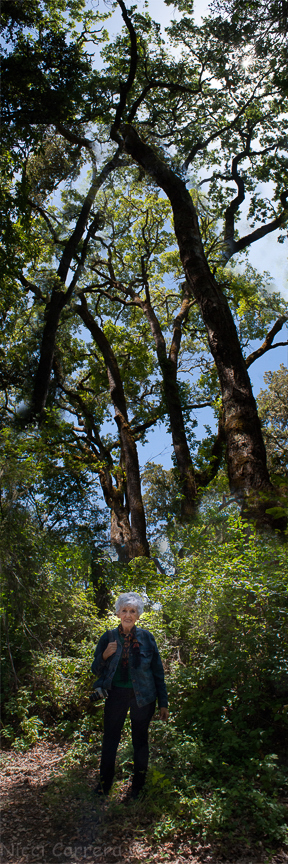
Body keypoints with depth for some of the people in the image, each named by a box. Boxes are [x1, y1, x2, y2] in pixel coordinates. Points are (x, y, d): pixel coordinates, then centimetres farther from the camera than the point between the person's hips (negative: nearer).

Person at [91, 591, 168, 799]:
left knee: (140, 740, 11)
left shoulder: (146, 637, -6)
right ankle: (104, 784, 31)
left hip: (142, 696, -1)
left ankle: (138, 786, 31)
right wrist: (104, 656, -18)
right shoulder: (108, 637, -3)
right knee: (110, 739, 11)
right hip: (116, 695, 1)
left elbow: (158, 671, -1)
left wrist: (163, 703, -1)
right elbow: (97, 670, 3)